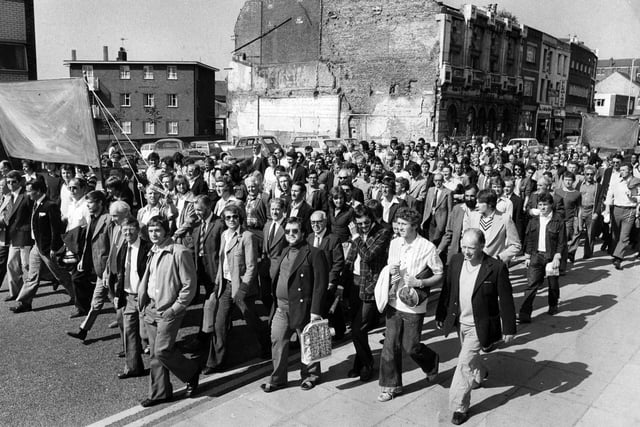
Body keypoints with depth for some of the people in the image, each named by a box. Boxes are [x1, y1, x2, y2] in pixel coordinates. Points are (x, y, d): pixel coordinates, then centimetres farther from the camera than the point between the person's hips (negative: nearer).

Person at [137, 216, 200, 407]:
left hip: (169, 312, -7)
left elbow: (189, 285, -14)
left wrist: (175, 309, -14)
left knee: (162, 351, -10)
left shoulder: (179, 252, -14)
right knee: (155, 354, 12)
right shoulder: (153, 252, 11)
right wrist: (143, 303, 10)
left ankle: (192, 372, 16)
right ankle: (159, 393, 25)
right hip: (151, 310, 7)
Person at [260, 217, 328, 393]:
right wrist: (275, 303, 12)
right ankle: (278, 379, 22)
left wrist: (315, 311, -18)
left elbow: (320, 284, -14)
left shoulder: (314, 253, -10)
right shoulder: (285, 252, 15)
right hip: (281, 306, 7)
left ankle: (310, 376, 28)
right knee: (277, 340, 8)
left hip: (302, 306, -6)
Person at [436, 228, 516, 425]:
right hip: (459, 322, 6)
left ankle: (460, 407, 6)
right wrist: (440, 315, 10)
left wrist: (509, 329, -8)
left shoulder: (497, 268, -21)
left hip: (479, 326, -5)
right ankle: (480, 374, 59)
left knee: (464, 362, -9)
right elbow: (447, 290, 4)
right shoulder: (456, 260, -7)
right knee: (470, 356, 27)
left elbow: (506, 300, -12)